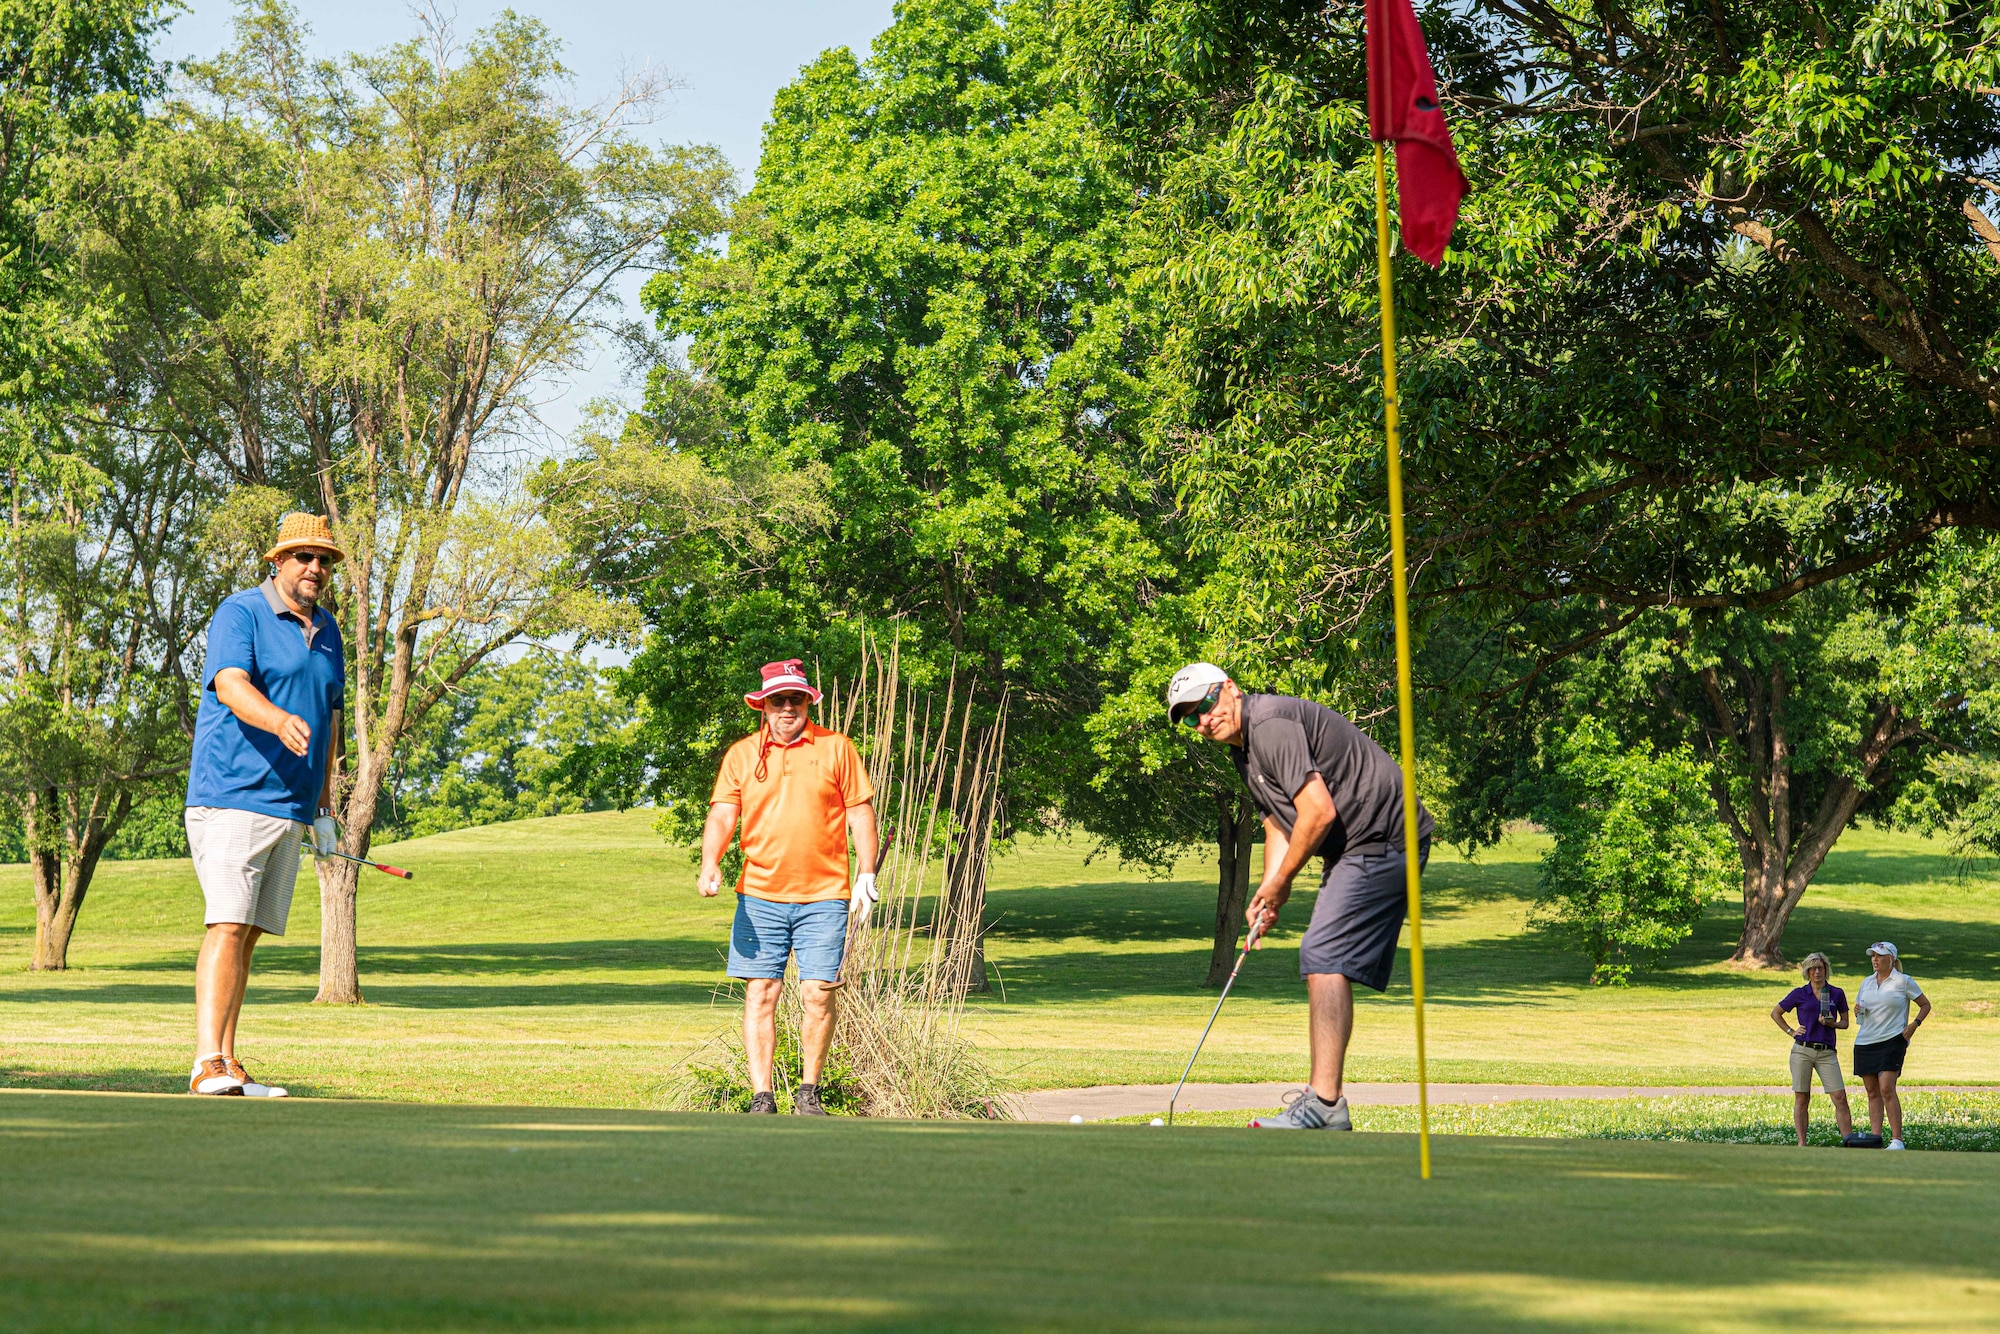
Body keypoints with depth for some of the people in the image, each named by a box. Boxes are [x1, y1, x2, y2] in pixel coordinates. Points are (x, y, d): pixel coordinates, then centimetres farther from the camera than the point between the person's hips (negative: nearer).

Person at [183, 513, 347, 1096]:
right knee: (229, 925, -17)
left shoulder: (326, 631, 17)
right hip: (232, 796, -7)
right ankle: (207, 1063, -23)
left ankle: (229, 1064, 10)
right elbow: (231, 684, -24)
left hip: (290, 806, 8)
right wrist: (280, 720, -44)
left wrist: (324, 806, 23)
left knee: (249, 933, 8)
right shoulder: (240, 613, -7)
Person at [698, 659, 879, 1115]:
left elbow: (860, 813, 7)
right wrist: (710, 864, -17)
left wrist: (866, 876, -1)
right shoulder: (741, 755, 8)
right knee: (760, 993, -3)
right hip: (759, 897, 1)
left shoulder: (836, 748, 5)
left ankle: (808, 1092, 12)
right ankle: (761, 1096, 1)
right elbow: (722, 814, 1)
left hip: (824, 896, -1)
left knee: (819, 994, -4)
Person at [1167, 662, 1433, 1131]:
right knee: (1324, 961, 13)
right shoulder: (1244, 749, 17)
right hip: (1359, 849, 11)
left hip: (1380, 841, -11)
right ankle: (1323, 1097, 18)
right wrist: (1266, 894, 5)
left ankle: (1325, 1105, -20)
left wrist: (1282, 881, -9)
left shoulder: (1271, 724, -18)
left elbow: (1319, 811, -22)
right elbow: (1278, 827, 22)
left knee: (1324, 958, -16)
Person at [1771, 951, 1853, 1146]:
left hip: (1827, 1052, 0)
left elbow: (1845, 1022, 14)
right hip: (1802, 1050, 0)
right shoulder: (1799, 994, 5)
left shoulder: (1837, 994, 8)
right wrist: (1791, 1031, 6)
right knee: (1801, 1099, 1)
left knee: (1840, 1097, -8)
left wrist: (1832, 1023, -7)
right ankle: (1801, 1143, 5)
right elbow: (1775, 1013, 15)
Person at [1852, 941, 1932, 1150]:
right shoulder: (1867, 982, 14)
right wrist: (1858, 1010, 0)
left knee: (1886, 1088, -16)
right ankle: (1875, 1137, 5)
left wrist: (1914, 1024, -8)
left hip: (1892, 1041, -6)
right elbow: (1859, 1007, 24)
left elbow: (1925, 1005, 7)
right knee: (1872, 1092, 4)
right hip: (1865, 1041, 6)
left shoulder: (1904, 981, 0)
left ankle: (1897, 1139, -14)